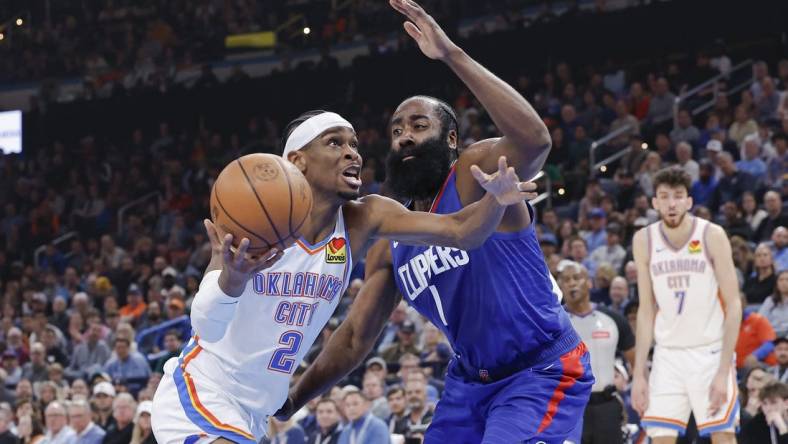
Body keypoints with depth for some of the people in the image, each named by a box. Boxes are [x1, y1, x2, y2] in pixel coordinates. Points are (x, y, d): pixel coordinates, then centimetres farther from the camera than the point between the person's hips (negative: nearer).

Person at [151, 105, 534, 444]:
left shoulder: (363, 219, -5)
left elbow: (460, 232, -14)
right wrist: (231, 280, -53)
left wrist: (496, 200, -37)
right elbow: (206, 325, -30)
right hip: (198, 393, -7)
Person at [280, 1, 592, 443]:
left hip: (543, 373, -8)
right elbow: (355, 338, 14)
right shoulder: (391, 244, 8)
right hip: (471, 380, 8)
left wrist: (453, 54, -39)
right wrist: (288, 403, 8)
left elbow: (535, 139, -36)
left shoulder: (476, 175, -13)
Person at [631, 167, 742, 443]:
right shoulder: (644, 241, 0)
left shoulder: (712, 236, -10)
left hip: (710, 351, -3)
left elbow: (733, 305, -10)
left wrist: (723, 372, -17)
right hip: (668, 355, 3)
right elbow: (646, 310, 6)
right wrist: (638, 375, 1)